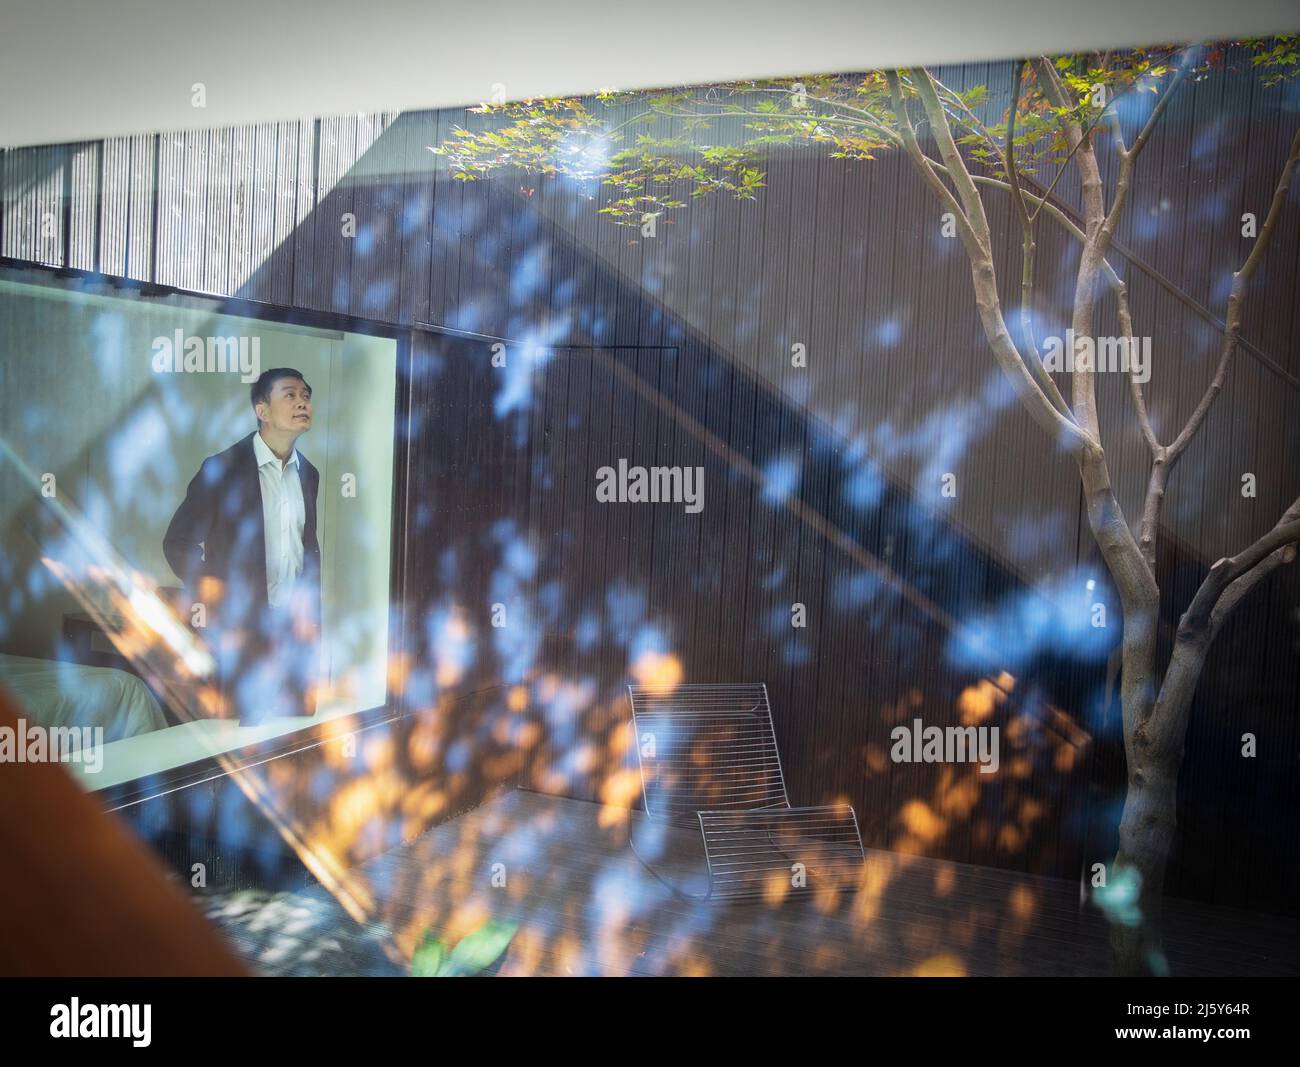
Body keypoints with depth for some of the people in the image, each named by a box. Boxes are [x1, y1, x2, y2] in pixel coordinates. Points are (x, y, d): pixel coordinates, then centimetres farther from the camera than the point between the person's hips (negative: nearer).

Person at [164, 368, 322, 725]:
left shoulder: (309, 473, 9)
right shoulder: (223, 469, -6)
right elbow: (177, 544, -3)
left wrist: (310, 611, 12)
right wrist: (220, 610, -8)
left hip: (297, 628, 4)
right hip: (243, 628, -4)